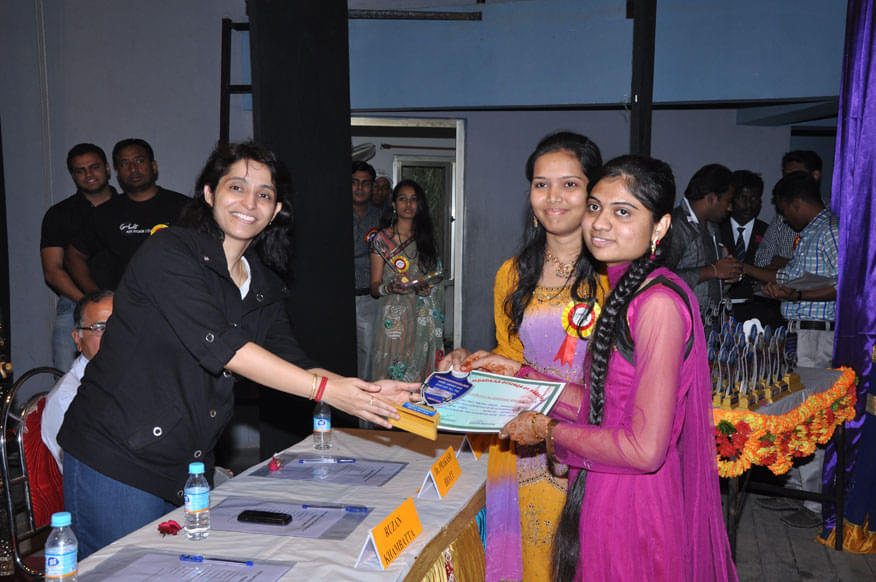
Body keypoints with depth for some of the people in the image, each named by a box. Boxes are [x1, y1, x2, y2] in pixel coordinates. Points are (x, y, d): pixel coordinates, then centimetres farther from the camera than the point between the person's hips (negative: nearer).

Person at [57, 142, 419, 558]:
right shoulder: (169, 252, -13)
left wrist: (368, 393, -12)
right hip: (116, 458, -6)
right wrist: (324, 389, -24)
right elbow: (218, 345, -23)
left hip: (190, 469, 7)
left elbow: (291, 364, 4)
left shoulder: (264, 287, 9)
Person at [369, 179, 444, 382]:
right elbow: (374, 287, 0)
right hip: (394, 318, -3)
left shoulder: (427, 239, 13)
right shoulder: (382, 239, 2)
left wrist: (427, 287, -3)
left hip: (426, 320, 3)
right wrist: (391, 287, -22)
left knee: (422, 376, 2)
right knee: (393, 376, -7)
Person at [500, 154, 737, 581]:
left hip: (634, 509, -8)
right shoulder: (625, 290, 6)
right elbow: (604, 404, 7)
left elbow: (644, 448, -24)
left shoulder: (659, 302, -23)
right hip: (602, 495, 8)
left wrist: (548, 430, -13)